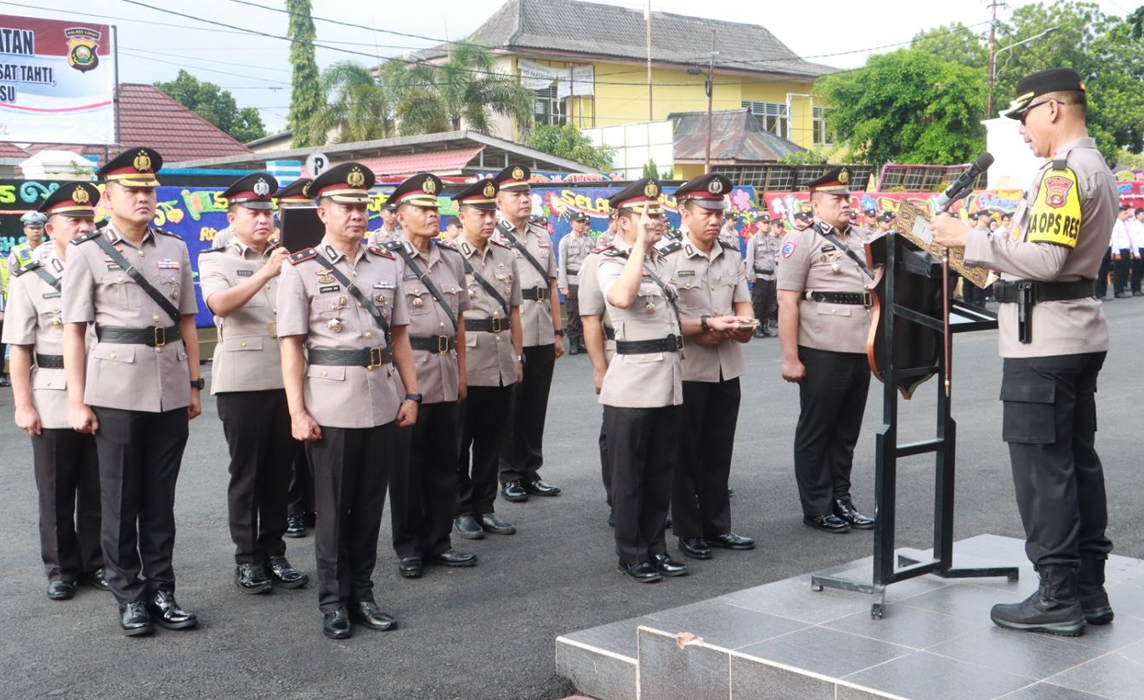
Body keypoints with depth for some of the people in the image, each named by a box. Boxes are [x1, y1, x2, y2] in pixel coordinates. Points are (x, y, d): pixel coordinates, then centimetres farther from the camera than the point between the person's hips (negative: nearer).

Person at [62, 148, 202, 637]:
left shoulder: (175, 248, 9)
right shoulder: (87, 251, -1)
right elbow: (73, 330, -3)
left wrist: (194, 384, 9)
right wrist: (77, 400, -7)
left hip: (170, 390, 3)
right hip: (117, 390, -3)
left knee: (161, 497, 10)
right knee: (120, 499, 5)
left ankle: (161, 590, 20)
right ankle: (129, 596, 17)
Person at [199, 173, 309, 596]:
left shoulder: (287, 259, 16)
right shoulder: (216, 261, 4)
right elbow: (220, 304, -16)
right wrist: (265, 273, -29)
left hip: (286, 378, 4)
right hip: (241, 380, -4)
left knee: (280, 469, 8)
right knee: (246, 471, 2)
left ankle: (274, 552, 19)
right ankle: (247, 558, 11)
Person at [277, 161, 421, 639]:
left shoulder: (387, 266, 9)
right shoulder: (301, 269, -3)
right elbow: (292, 345, -6)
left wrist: (411, 393, 7)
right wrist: (297, 411, -11)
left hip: (382, 405, 4)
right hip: (331, 409, -4)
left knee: (370, 505, 11)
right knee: (333, 508, 6)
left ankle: (362, 593, 25)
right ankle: (333, 602, 19)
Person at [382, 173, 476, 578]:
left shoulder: (451, 258, 13)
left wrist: (462, 370, 14)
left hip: (445, 373, 6)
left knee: (443, 462, 11)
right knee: (407, 465, 3)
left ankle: (438, 542, 22)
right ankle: (408, 547, 15)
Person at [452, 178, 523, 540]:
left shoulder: (506, 256, 11)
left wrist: (518, 356, 12)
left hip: (501, 366, 5)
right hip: (464, 365, -5)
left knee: (492, 440, 12)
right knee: (459, 442, 6)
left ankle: (484, 506, 23)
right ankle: (461, 509, 18)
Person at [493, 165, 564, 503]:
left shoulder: (543, 236, 14)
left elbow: (552, 287, 16)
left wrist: (558, 332, 12)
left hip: (543, 336, 5)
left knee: (536, 407, 11)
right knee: (509, 408, 5)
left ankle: (531, 471, 22)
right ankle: (510, 475, 14)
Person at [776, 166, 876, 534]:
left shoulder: (860, 239, 15)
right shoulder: (801, 240, -6)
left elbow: (876, 289, 24)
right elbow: (787, 301, -11)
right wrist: (790, 358, -16)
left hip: (860, 350, 7)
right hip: (822, 352, -6)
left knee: (847, 430, 13)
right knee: (815, 431, 4)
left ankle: (841, 499, 24)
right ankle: (816, 507, 13)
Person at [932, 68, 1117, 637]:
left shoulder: (1064, 171, -15)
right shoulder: (1097, 168, 18)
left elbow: (1045, 259, -24)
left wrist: (969, 239, -17)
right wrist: (983, 255, 15)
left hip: (1043, 339, -11)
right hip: (1079, 333, 11)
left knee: (1042, 467, -5)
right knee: (1078, 459, 13)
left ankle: (1058, 599, 1)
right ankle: (1089, 589, 20)